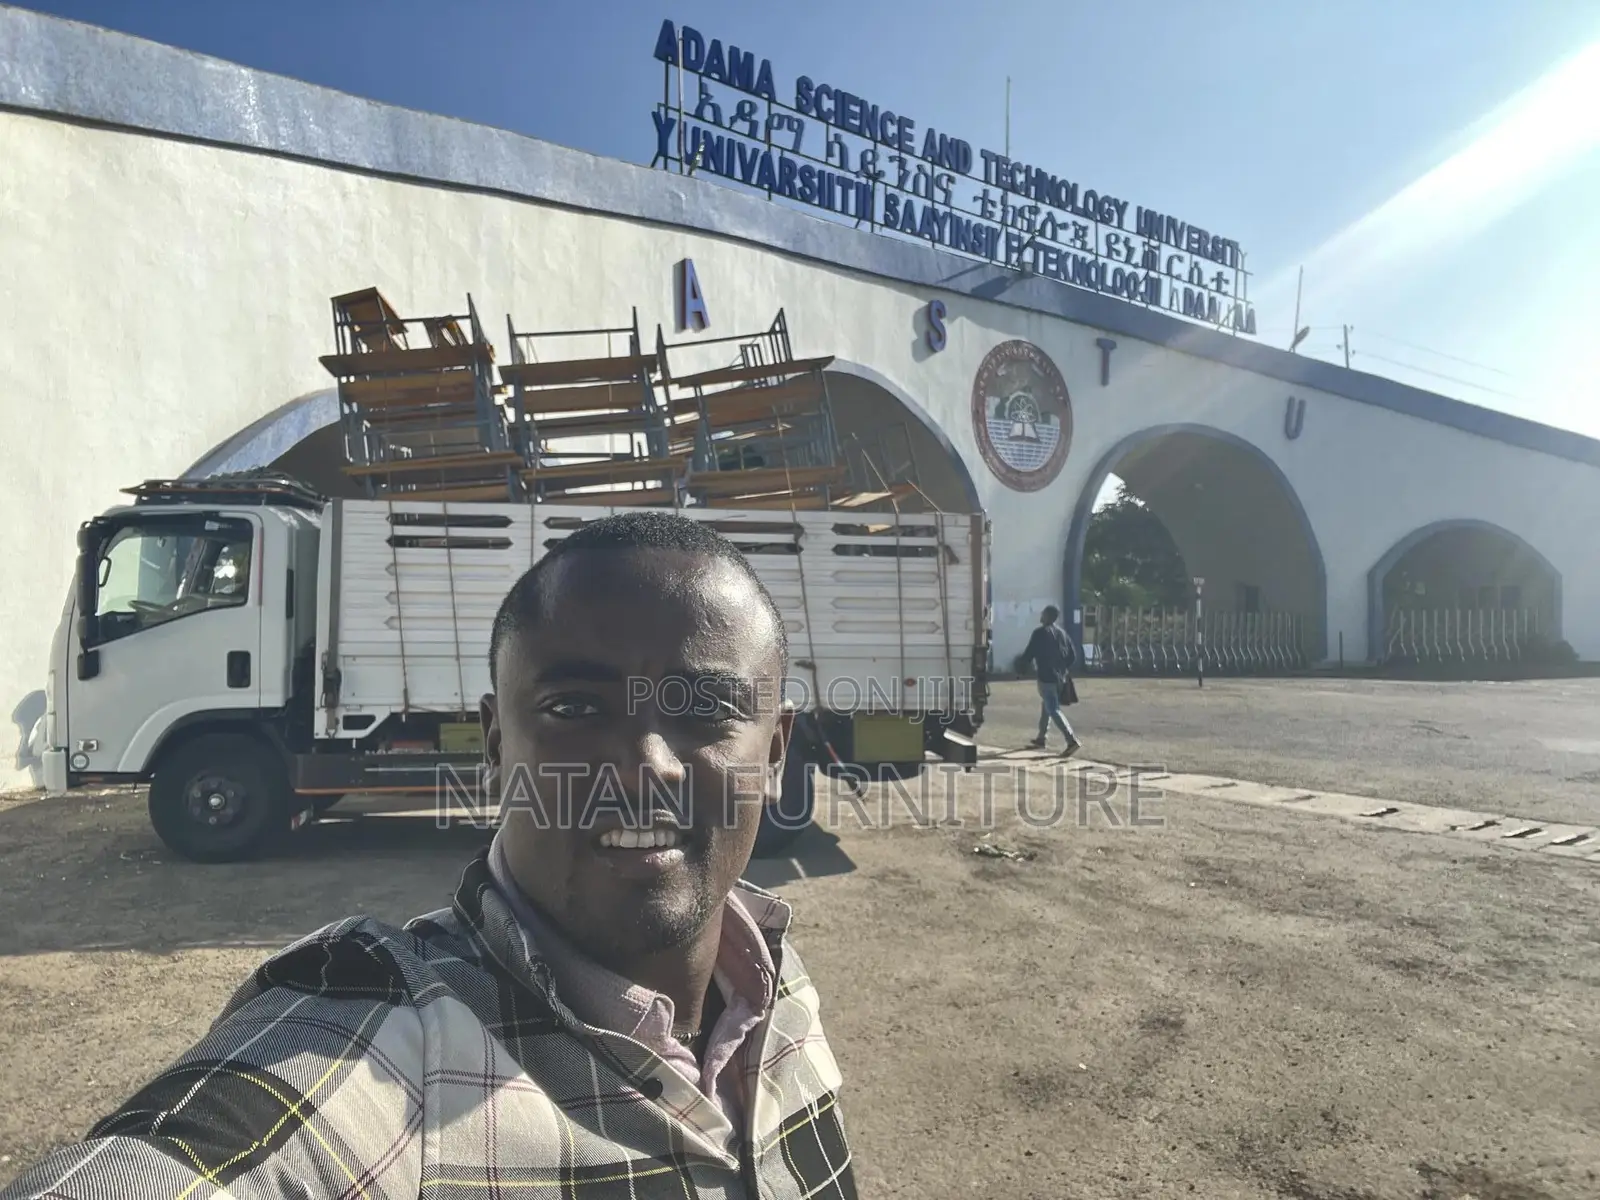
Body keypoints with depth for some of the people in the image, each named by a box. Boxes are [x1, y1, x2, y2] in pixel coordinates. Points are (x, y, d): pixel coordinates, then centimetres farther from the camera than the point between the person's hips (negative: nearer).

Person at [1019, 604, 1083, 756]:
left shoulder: (1039, 632, -11)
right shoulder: (1062, 632, 11)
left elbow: (1028, 654, -12)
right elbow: (1073, 656, 11)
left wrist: (1022, 667, 8)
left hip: (1046, 677, -8)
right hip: (1059, 677, 8)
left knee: (1053, 710, -9)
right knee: (1046, 707, 21)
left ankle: (1072, 741, -20)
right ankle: (1040, 739, 30)